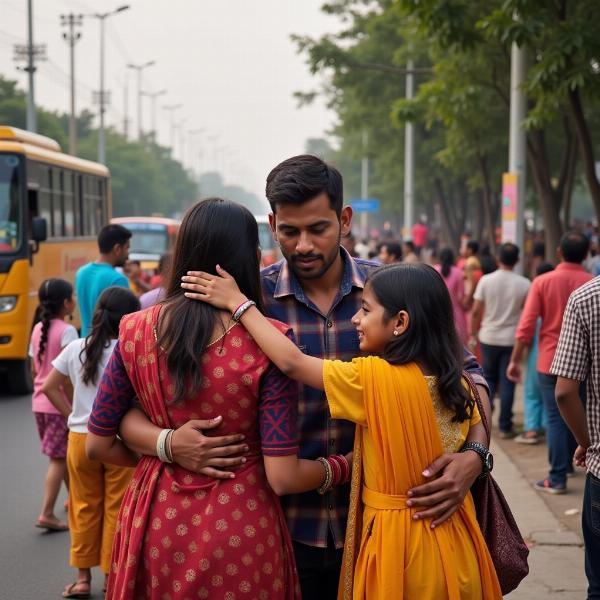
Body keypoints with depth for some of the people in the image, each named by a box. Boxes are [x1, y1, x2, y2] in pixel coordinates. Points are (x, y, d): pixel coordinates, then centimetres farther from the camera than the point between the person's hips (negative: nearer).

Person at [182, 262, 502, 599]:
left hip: (398, 541, -6)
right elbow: (478, 433, 13)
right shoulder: (453, 382, 0)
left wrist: (239, 303, -12)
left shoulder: (376, 378, -20)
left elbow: (292, 362, -18)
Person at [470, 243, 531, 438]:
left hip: (488, 338, 1)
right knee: (507, 383, 5)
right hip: (512, 339, -1)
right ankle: (505, 427, 5)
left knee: (489, 378, 19)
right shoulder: (524, 284, -8)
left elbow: (476, 311, -4)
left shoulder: (486, 280, -6)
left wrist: (473, 333, 9)